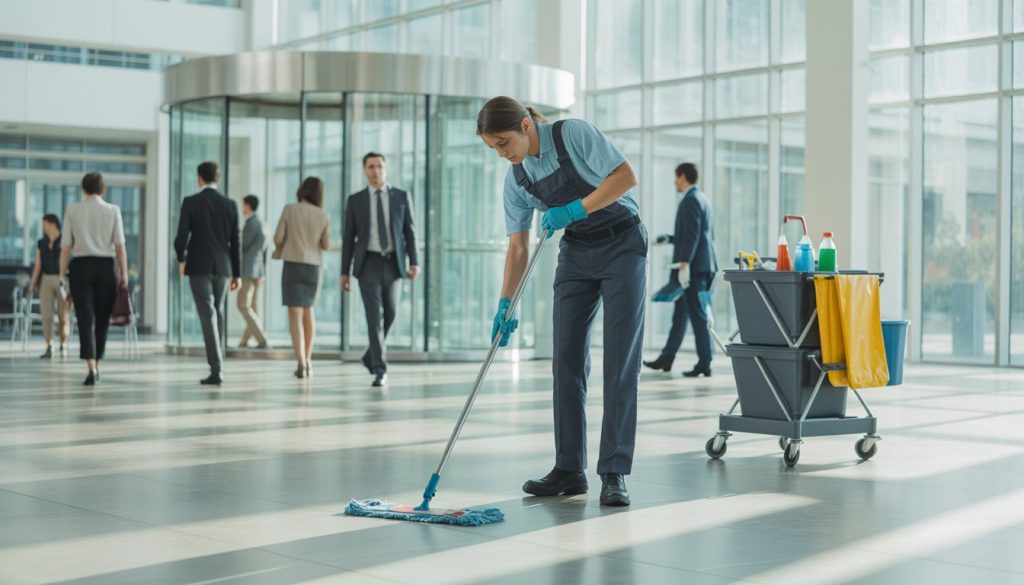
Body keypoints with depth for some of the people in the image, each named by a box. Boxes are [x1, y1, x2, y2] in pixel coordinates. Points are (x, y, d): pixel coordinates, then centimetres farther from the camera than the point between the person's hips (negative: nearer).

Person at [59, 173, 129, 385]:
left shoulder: (72, 211, 3)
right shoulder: (113, 210, 2)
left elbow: (66, 247, 0)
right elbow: (120, 246, -3)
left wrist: (62, 274, 4)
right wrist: (124, 274, 0)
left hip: (81, 266, 0)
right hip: (105, 266, 0)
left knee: (85, 318, -3)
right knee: (102, 319, 12)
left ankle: (92, 368, -16)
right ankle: (97, 366, 21)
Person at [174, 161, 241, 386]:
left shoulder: (190, 202, -6)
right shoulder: (230, 205, 3)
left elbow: (181, 236, -9)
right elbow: (235, 242, 2)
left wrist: (181, 259, 11)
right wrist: (237, 273, 7)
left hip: (198, 266, -3)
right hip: (222, 267, 3)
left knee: (207, 316, -6)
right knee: (217, 312, 21)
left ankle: (216, 370, -15)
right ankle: (217, 361, 26)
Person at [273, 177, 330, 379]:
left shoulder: (290, 209, -5)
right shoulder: (324, 216, 0)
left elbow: (278, 237, -5)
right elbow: (326, 245, 4)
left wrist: (279, 250, 17)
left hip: (293, 265, -3)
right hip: (314, 267, 3)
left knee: (295, 315, -3)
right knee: (308, 311, 21)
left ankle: (301, 363, -14)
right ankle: (308, 360, 26)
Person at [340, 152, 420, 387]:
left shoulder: (401, 197, 6)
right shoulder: (355, 200, 4)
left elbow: (410, 231, 4)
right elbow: (349, 238, 5)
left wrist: (414, 262, -7)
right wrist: (345, 271, 1)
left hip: (394, 263, 2)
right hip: (369, 263, -2)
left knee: (390, 314, 7)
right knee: (374, 315, -10)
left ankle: (372, 355, 32)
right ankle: (380, 369, -9)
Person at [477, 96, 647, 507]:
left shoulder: (574, 134, -17)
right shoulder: (516, 180, -1)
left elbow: (625, 176, -20)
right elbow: (518, 248, 1)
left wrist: (576, 209, -27)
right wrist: (505, 305, -6)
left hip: (622, 245, -6)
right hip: (576, 253, 6)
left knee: (620, 361, -9)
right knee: (567, 358, 0)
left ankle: (614, 473, -8)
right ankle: (569, 470, 7)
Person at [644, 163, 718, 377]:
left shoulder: (691, 200, -11)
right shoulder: (702, 198, 19)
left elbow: (693, 235, -20)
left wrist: (684, 263, -24)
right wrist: (670, 239, 24)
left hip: (694, 266, -10)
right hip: (702, 265, 10)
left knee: (697, 315, -8)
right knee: (680, 313, 13)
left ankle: (704, 364, -6)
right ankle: (666, 359, 20)